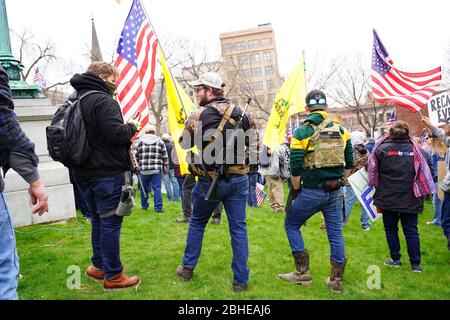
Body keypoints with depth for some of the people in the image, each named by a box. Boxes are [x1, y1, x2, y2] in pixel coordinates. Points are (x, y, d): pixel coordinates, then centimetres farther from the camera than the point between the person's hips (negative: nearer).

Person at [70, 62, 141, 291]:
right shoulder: (103, 101, -14)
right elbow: (117, 134, -23)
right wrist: (132, 127, -5)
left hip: (84, 173, 9)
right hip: (109, 173, -9)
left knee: (98, 221, 19)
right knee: (111, 223, -1)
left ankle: (98, 267, 30)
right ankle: (113, 276, 9)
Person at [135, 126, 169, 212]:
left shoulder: (140, 141, 6)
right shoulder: (160, 142, 5)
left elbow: (136, 156, 6)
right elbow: (165, 157, 5)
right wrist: (165, 168, 13)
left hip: (143, 169, 1)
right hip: (156, 169, -1)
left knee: (144, 188, 14)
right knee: (157, 188, 0)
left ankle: (144, 205, 25)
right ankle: (158, 207, -1)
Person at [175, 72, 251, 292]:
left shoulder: (198, 116, -9)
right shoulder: (239, 112, 3)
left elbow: (185, 144, 3)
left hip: (211, 180, -2)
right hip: (238, 179, 3)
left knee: (197, 223, 18)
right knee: (238, 228, 8)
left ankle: (187, 268, 29)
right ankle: (241, 280, 13)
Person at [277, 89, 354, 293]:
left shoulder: (302, 132, -7)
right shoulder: (341, 130, 7)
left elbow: (295, 169, -11)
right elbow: (349, 164, 11)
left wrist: (297, 190, 3)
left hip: (312, 191, -4)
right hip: (335, 192, 5)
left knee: (291, 225, 13)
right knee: (335, 233, 13)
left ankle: (302, 273, 14)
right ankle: (336, 280, 22)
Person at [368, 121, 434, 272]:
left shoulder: (381, 149, -9)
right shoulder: (417, 150, 0)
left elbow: (372, 172, -2)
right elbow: (426, 172, 8)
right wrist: (421, 196, 19)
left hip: (388, 199, -2)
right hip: (411, 200, 2)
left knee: (391, 229, 12)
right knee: (411, 231, 9)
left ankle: (396, 259, 18)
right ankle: (415, 264, 14)